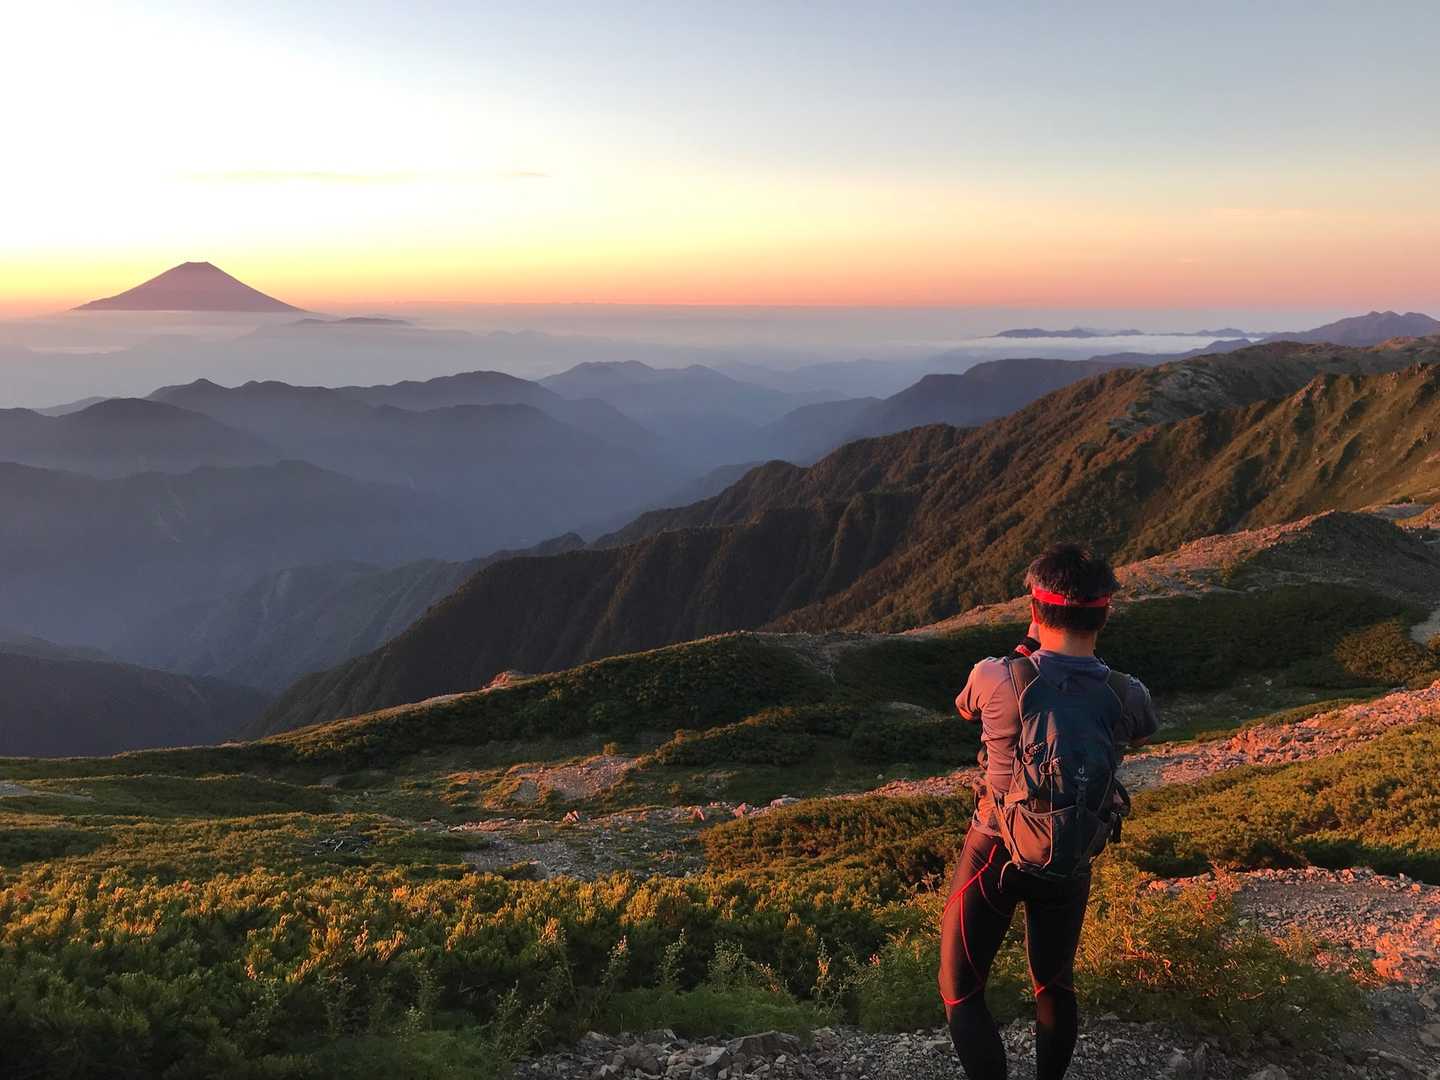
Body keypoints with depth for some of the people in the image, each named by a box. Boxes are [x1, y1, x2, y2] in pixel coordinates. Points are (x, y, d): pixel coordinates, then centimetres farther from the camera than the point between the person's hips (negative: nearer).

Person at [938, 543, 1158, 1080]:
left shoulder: (996, 678, -22)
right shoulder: (1126, 695, -15)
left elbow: (966, 709, 4)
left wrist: (1027, 649, 12)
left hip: (993, 856, -3)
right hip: (1071, 866, 3)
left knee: (961, 994, 10)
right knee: (1055, 986, 25)